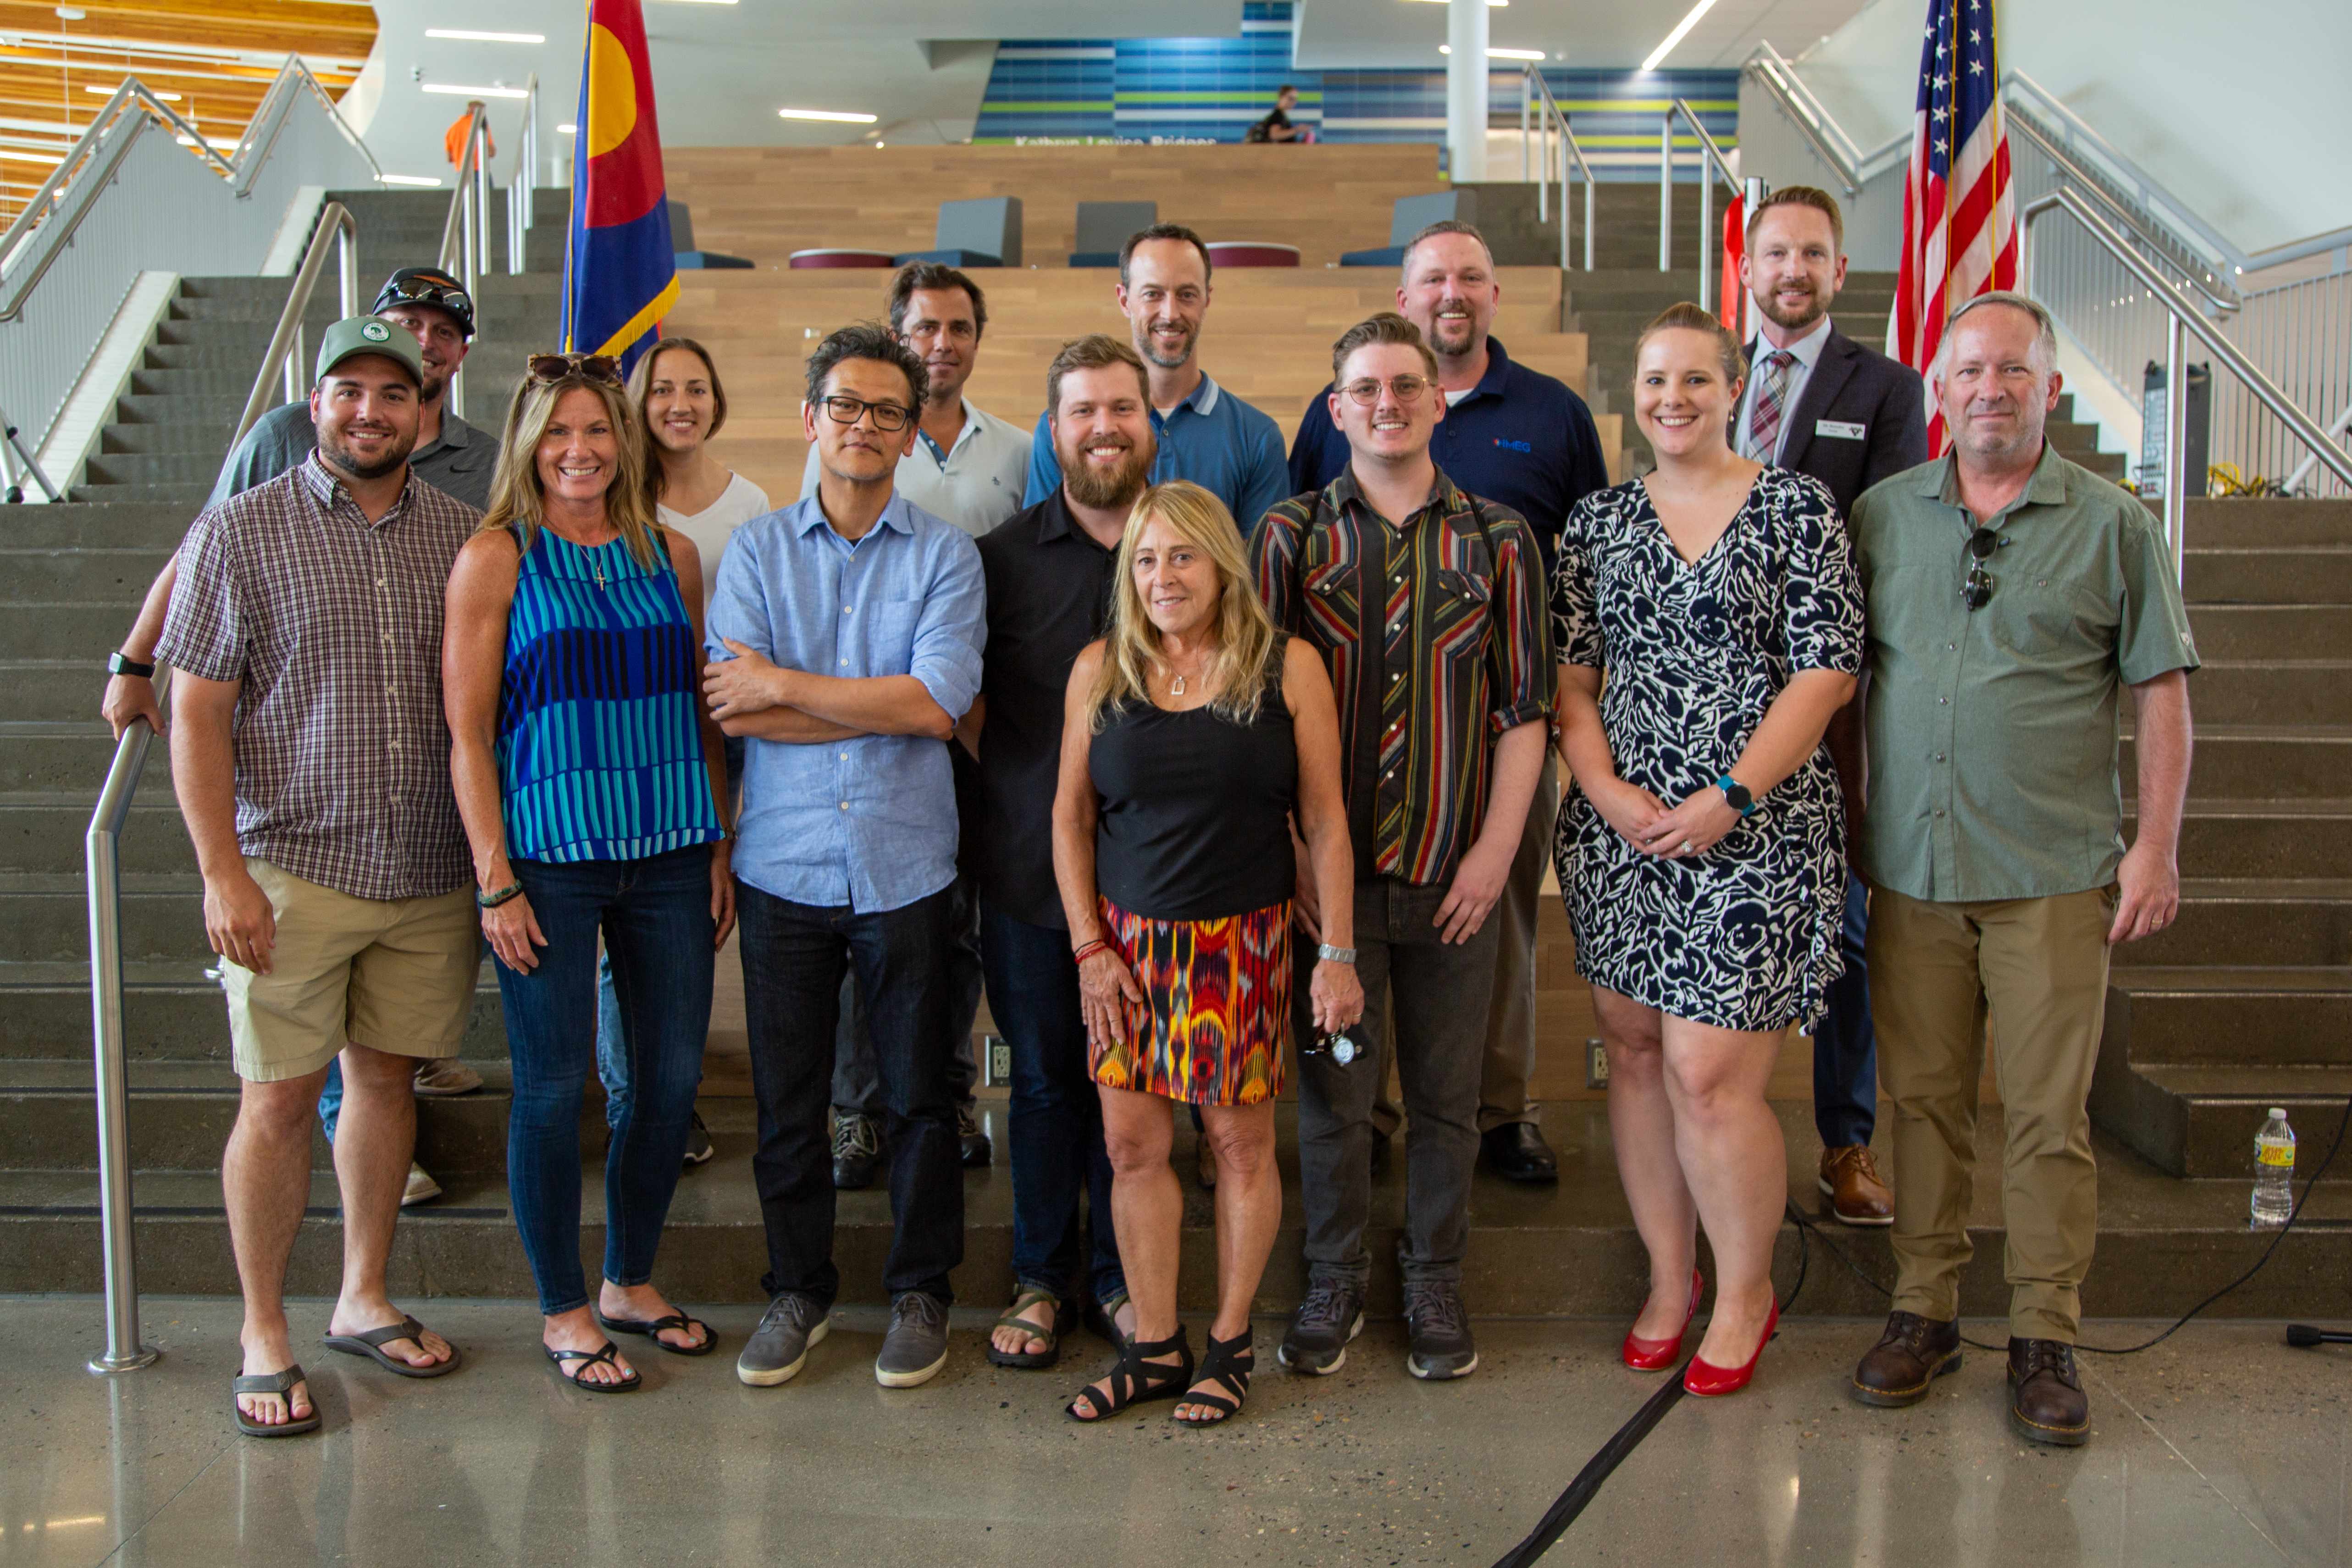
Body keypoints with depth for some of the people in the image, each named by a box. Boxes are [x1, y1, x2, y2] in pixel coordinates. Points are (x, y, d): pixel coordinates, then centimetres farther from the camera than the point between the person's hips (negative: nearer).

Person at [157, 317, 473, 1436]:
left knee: (388, 1077, 12)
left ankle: (363, 1300, 28)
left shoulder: (461, 535, 6)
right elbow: (198, 718, -5)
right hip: (292, 870, -3)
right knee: (279, 1096, 1)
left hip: (430, 873, 3)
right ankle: (264, 1336, 16)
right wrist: (222, 872, -12)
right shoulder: (238, 533, -3)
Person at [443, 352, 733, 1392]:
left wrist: (721, 846, 8)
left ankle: (631, 1282, 29)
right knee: (554, 1084, 3)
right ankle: (563, 1310, 21)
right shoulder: (496, 559, -3)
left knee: (674, 1074, 9)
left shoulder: (671, 554, 9)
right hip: (549, 861, -4)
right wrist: (495, 880, -10)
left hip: (669, 856, 4)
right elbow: (468, 732, -5)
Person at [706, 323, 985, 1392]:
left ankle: (920, 1292, 24)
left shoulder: (945, 554, 1)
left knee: (918, 1094, 8)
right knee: (786, 1095, 9)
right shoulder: (756, 551, 5)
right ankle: (797, 1291, 26)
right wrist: (879, 707, -12)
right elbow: (728, 705, -8)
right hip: (783, 864, 1)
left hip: (904, 866, -1)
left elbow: (939, 701, -14)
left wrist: (783, 684, -10)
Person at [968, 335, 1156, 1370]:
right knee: (1045, 1075, 9)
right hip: (1029, 868, 0)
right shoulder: (1002, 556, 2)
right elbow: (965, 710, 8)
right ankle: (1040, 1278, 25)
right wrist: (1010, 808, 0)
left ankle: (1117, 1278, 26)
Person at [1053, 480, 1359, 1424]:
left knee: (1241, 1142, 5)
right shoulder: (1100, 671, 4)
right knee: (1132, 1145, 5)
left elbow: (1325, 821, 0)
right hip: (1128, 942, 2)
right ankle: (1156, 1346, 20)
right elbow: (1070, 817, 7)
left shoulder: (1288, 669, -2)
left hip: (1244, 942, -2)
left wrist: (1338, 952, -3)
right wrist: (1090, 947, 0)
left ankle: (1231, 1340, 22)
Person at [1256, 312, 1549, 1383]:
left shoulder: (1498, 540, 3)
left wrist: (1495, 851, -5)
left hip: (1453, 874, 1)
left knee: (1446, 1095, 9)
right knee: (1332, 1091, 7)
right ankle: (1334, 1284, 25)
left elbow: (1523, 711, 3)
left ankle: (1436, 1285, 26)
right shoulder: (1290, 534, 2)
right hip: (1327, 870, 0)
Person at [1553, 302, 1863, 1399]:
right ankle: (1668, 1277, 27)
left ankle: (1746, 1292, 16)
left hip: (1752, 830, -4)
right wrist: (1608, 791, -7)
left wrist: (1731, 798, -14)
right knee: (1633, 1050, 10)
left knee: (1708, 1072, -6)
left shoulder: (1797, 509, 0)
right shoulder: (1598, 522, 11)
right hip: (1618, 828, 4)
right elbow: (1569, 673, 8)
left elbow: (1826, 672, -6)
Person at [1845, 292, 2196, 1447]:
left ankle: (2046, 1337, 12)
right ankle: (1924, 1309, 20)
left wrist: (2157, 845, -4)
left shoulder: (2113, 526, 3)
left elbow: (2158, 694, 3)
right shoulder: (1881, 515, 9)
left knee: (2048, 1112, 0)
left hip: (2055, 873, -2)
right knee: (1923, 1098, 8)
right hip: (1909, 865, 2)